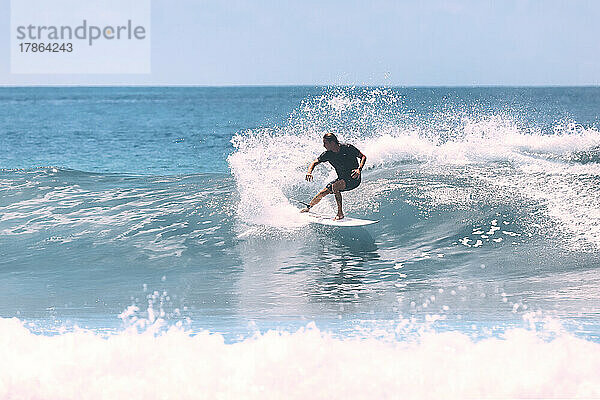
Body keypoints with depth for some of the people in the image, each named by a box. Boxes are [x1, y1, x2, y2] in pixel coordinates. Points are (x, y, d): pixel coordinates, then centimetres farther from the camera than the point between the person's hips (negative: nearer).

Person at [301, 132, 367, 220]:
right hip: (342, 179, 6)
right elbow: (314, 162, 1)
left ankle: (340, 213, -25)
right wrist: (309, 172, -21)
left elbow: (363, 157, -10)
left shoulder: (347, 148, -18)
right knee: (323, 192, -1)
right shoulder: (328, 154, -5)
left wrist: (359, 169, -27)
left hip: (354, 179, -6)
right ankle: (308, 207, 26)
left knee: (335, 186, -31)